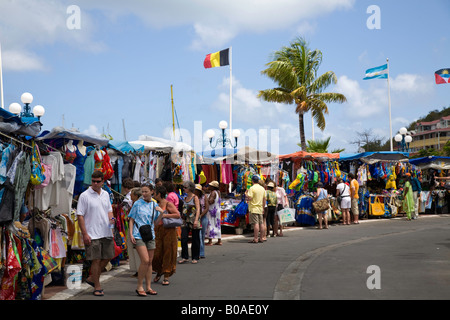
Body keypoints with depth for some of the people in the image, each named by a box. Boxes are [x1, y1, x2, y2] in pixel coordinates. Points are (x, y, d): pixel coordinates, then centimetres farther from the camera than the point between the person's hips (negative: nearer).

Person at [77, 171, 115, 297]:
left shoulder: (106, 194, 11)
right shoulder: (84, 196, -7)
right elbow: (80, 216, -8)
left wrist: (111, 219, 0)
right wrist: (85, 234, -13)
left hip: (106, 233, 6)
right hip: (92, 234, -6)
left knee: (107, 257, 10)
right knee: (96, 259, -3)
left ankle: (92, 278, 28)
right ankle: (97, 286, 9)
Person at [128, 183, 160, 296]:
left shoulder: (154, 205, 10)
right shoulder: (137, 204, -1)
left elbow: (156, 222, 14)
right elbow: (131, 220, 2)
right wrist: (131, 234, -8)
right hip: (138, 236, -5)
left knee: (149, 262, 7)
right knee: (145, 260, -15)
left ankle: (148, 287, 15)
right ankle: (139, 287, -3)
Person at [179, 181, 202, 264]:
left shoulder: (195, 197, -4)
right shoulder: (185, 198, 13)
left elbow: (198, 209, -11)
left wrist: (196, 220, -22)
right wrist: (182, 219, 10)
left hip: (194, 220, -5)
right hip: (186, 221, 5)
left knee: (195, 240, 3)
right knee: (183, 239, -6)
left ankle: (195, 258, 13)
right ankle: (185, 257, 2)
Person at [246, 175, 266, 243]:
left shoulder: (252, 188, -11)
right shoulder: (262, 188, 11)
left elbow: (249, 198, -17)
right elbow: (264, 199, 15)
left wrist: (246, 194, 3)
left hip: (253, 208, -7)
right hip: (260, 209, 7)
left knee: (256, 223, -10)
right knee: (261, 223, 9)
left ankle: (255, 239, -11)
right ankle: (261, 238, 13)